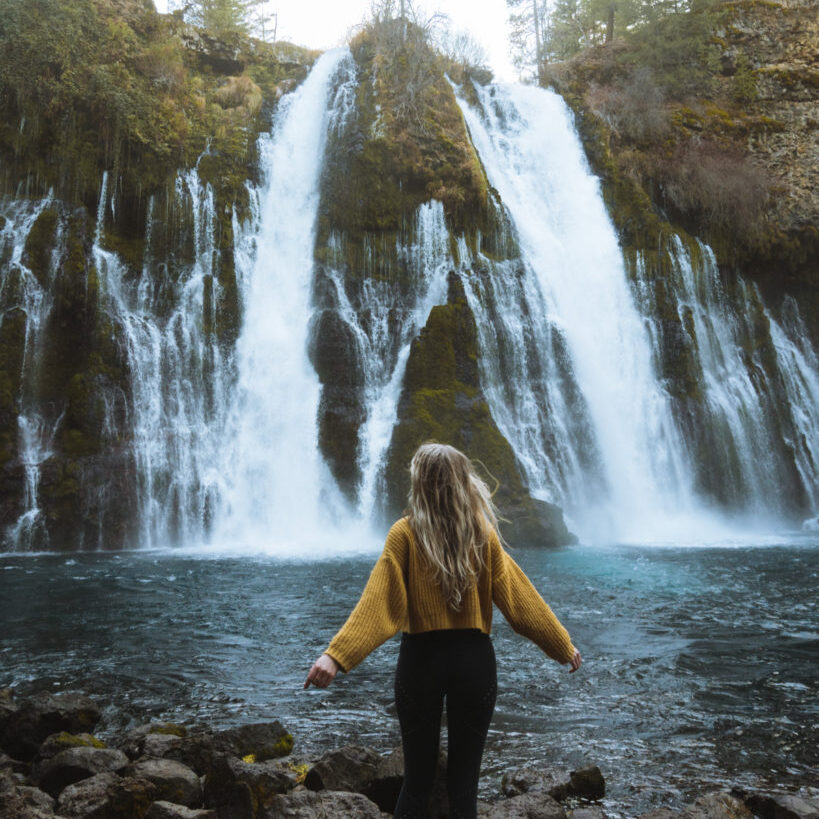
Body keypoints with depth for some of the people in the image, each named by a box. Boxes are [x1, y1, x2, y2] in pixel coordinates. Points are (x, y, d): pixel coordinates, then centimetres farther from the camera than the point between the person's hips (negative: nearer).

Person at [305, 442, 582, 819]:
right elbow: (519, 598, 1)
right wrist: (563, 646, 11)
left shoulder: (405, 533, -8)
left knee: (418, 776, 13)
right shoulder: (483, 535, -2)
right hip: (474, 659, 1)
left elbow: (377, 601, -18)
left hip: (422, 659, -1)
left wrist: (336, 655, -23)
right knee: (465, 776, 13)